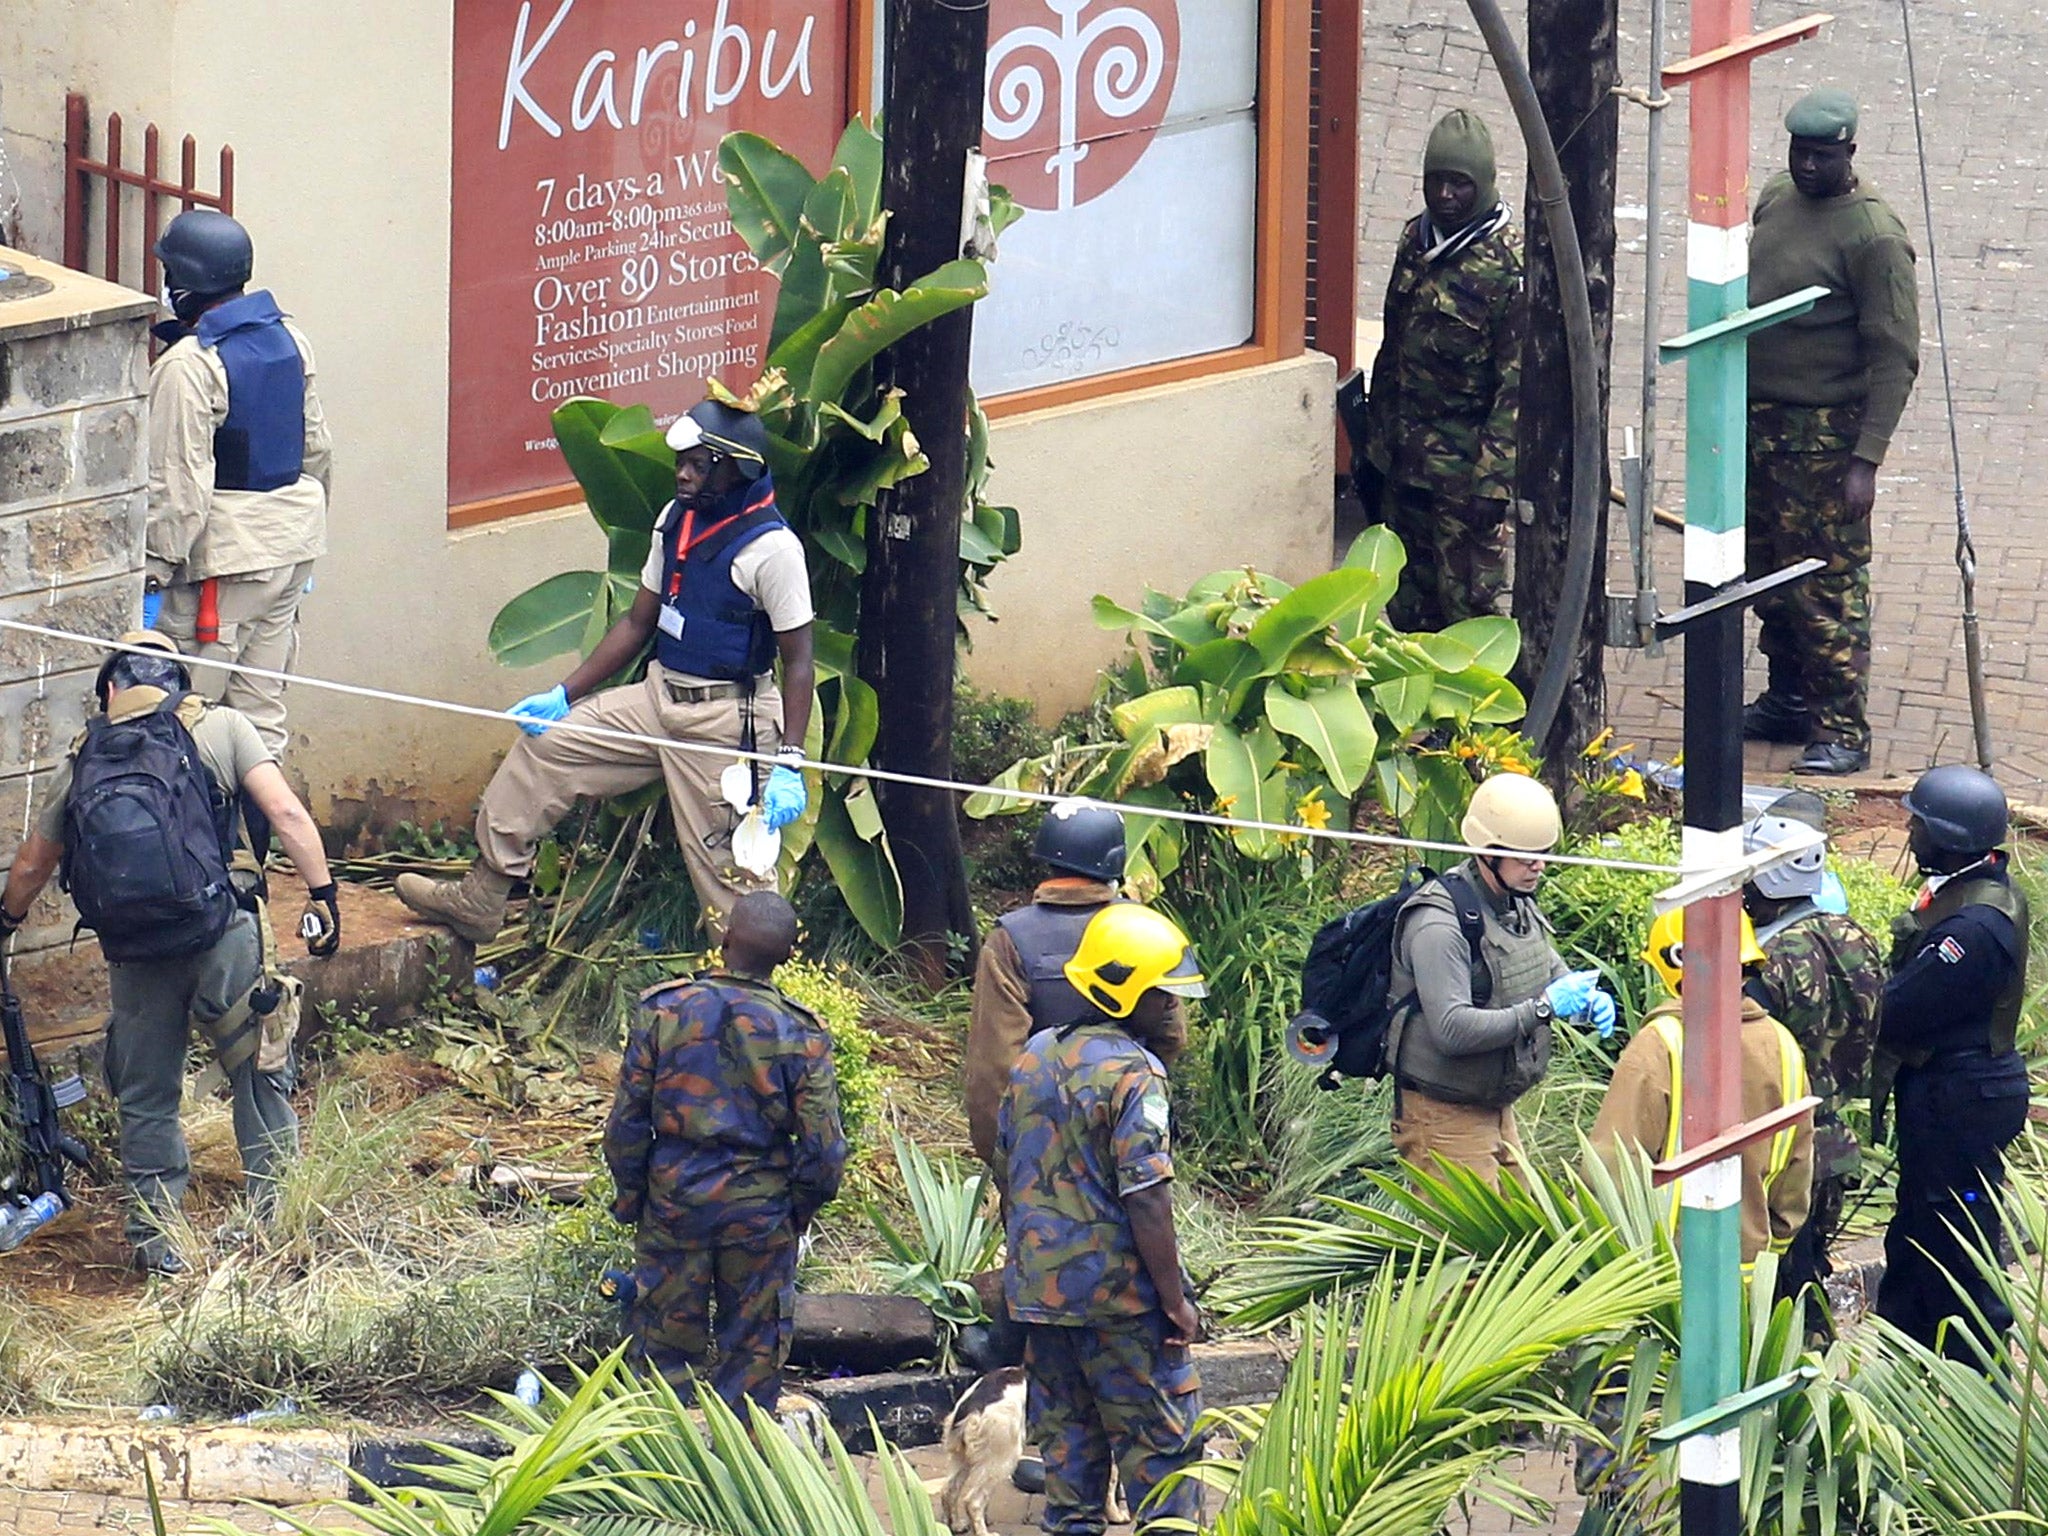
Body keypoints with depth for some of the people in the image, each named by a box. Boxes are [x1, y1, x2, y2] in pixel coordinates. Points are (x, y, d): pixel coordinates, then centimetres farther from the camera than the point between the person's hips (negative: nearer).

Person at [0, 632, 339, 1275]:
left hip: (134, 953, 2)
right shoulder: (219, 728, 5)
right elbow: (286, 814, -6)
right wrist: (322, 895, -3)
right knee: (261, 1078, 8)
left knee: (146, 1100, 13)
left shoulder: (83, 759, 13)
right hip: (222, 933, -2)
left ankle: (154, 1235, 15)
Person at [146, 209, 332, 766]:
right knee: (261, 709, 13)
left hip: (222, 561, -8)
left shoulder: (187, 366, -18)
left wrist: (156, 573, -14)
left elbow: (180, 485, -19)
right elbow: (316, 450, 15)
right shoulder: (289, 339, 6)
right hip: (293, 547, 8)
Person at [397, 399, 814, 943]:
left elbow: (799, 662, -16)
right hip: (661, 696, 8)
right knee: (544, 745, 6)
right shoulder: (676, 521, 6)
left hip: (728, 721, -8)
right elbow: (638, 623, 13)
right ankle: (478, 901, 13)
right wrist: (564, 694, 8)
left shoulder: (771, 548, -17)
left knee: (725, 858, -7)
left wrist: (788, 763, -22)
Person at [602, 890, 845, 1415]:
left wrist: (629, 1194, 10)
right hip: (759, 1206, -1)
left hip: (673, 1194, 1)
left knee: (667, 1339, 11)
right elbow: (822, 1143, -8)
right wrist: (803, 1205, 9)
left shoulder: (663, 1011, -9)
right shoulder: (799, 1034, -11)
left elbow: (626, 1120, -4)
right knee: (754, 1351, 11)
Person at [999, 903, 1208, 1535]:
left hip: (1039, 1286, 7)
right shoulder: (1131, 1073, -17)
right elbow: (1146, 1199, -20)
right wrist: (1175, 1299, -15)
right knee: (1159, 1436, 0)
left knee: (1067, 1431, 14)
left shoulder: (1035, 1056, 8)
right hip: (1117, 1292, -7)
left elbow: (1009, 1161, 17)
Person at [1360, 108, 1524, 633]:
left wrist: (1494, 479, -21)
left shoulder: (1509, 264, -15)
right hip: (1405, 459, 7)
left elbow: (1517, 383, -17)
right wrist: (1374, 443, 19)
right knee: (1408, 603, 13)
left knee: (1468, 604, -4)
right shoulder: (1416, 241, 8)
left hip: (1465, 469, -7)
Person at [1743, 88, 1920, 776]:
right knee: (1767, 572, 16)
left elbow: (1895, 358, -18)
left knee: (1826, 584, -5)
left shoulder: (1873, 236, -17)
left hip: (1824, 435, -8)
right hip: (1757, 420, 8)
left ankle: (1842, 731, 0)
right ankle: (1789, 701, 30)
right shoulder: (1775, 198, 7)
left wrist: (1866, 460, -22)